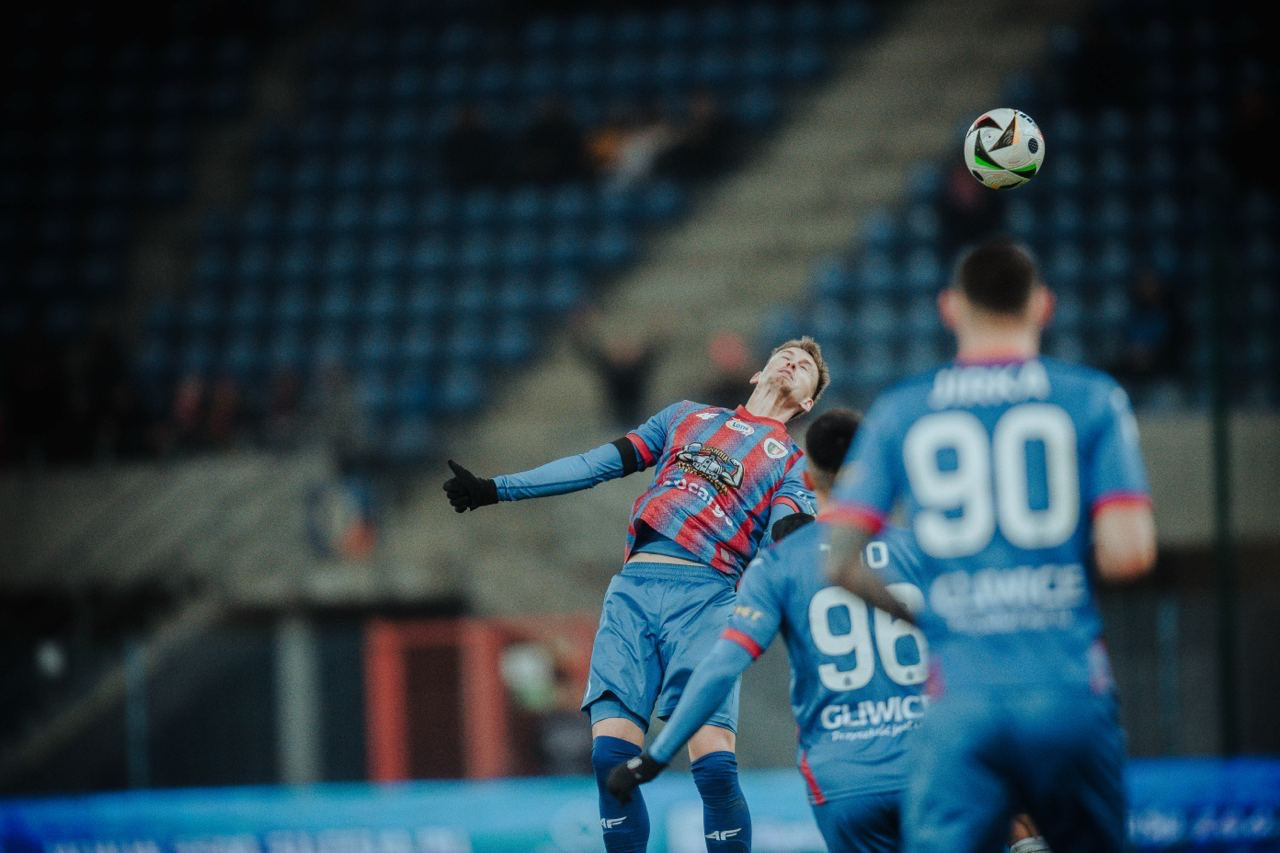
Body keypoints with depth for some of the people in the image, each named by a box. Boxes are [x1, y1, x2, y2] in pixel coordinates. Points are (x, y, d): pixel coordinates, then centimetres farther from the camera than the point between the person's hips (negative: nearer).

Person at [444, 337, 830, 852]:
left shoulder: (794, 465, 18)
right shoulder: (687, 416, 28)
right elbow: (598, 464, 26)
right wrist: (494, 489, 21)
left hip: (705, 595, -2)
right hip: (634, 587, 2)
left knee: (714, 764, -19)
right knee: (611, 753, -13)